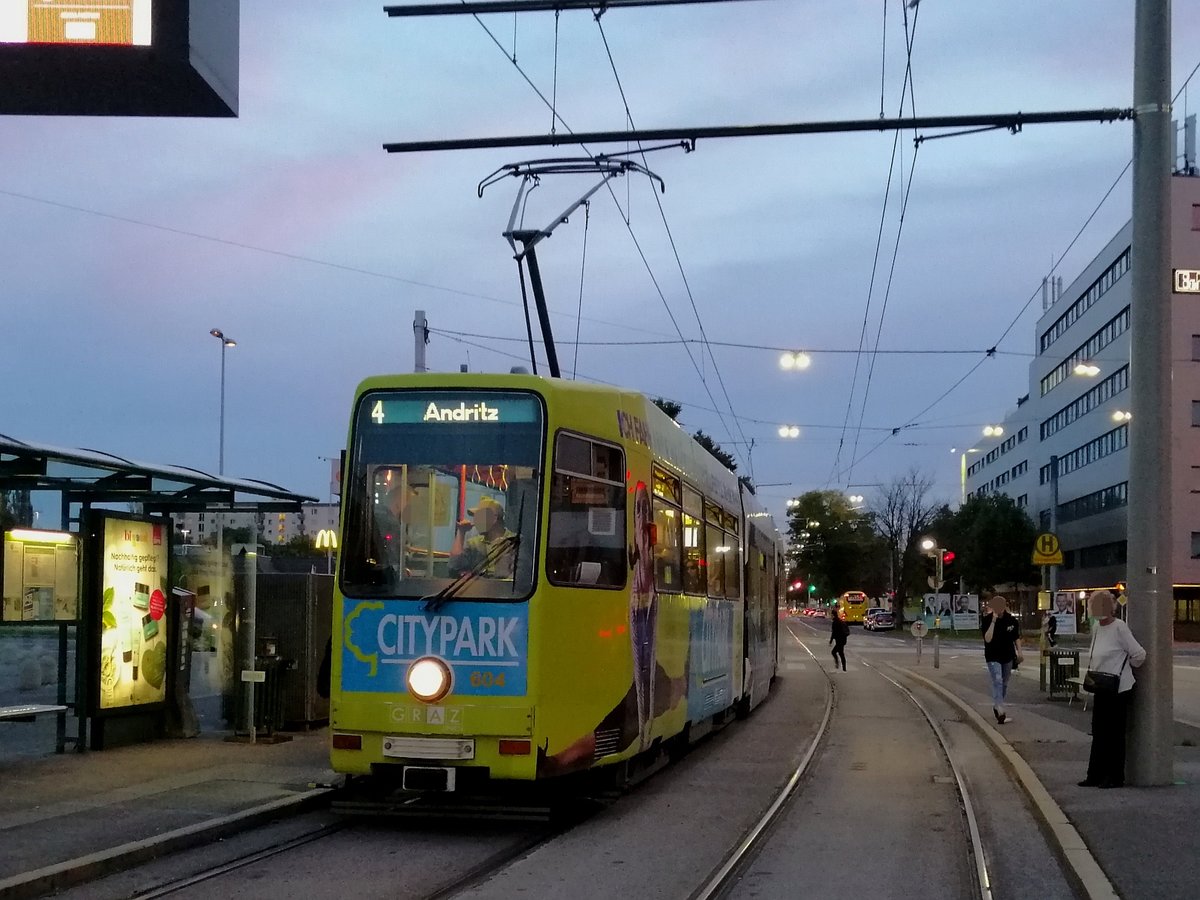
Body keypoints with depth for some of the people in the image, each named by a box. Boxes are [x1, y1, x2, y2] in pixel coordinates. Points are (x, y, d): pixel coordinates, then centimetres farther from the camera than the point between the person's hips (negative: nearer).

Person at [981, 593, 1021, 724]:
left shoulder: (1011, 620, -3)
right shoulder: (987, 620, -14)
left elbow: (1016, 637, 10)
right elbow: (988, 639, -26)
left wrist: (1019, 652, 4)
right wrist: (993, 621, -30)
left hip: (1008, 656, 5)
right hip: (993, 657, -5)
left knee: (1004, 683, 16)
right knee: (997, 681, -18)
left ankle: (996, 706, 36)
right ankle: (1001, 712, -26)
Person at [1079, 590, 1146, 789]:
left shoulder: (1119, 627, -15)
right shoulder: (1096, 628, 9)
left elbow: (1139, 654, -13)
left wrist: (1127, 667, 3)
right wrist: (1092, 671, 11)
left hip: (1118, 690, -8)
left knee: (1114, 734, -1)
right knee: (1099, 733, 11)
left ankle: (1115, 778, 7)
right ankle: (1095, 776, 17)